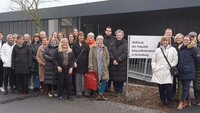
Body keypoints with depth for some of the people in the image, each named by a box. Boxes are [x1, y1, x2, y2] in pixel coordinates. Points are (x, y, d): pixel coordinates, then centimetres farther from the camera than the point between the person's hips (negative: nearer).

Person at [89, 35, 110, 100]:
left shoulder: (105, 48, 9)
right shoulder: (93, 48, 1)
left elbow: (107, 57, 11)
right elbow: (90, 58, -3)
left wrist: (106, 65, 0)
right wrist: (91, 67, -10)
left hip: (104, 68, 2)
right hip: (96, 68, -2)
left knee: (104, 80, -5)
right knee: (97, 81, 2)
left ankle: (100, 94, 7)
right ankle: (100, 94, 14)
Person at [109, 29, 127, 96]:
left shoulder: (125, 44, -2)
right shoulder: (112, 44, 10)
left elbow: (125, 53, -10)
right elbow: (110, 52, 3)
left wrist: (118, 60, -14)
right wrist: (113, 60, -11)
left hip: (122, 64, -3)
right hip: (113, 64, 3)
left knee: (121, 78, 0)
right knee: (114, 78, 6)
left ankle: (120, 91, 12)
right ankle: (115, 90, 20)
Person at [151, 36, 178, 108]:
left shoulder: (173, 49, 5)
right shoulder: (158, 50, 10)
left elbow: (175, 60, 0)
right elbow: (153, 60, 11)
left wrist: (170, 67, -10)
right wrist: (154, 68, -1)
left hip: (168, 72, -2)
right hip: (159, 72, 2)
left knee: (168, 88, -5)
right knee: (161, 87, 7)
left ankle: (169, 102, 11)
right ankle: (162, 101, 22)